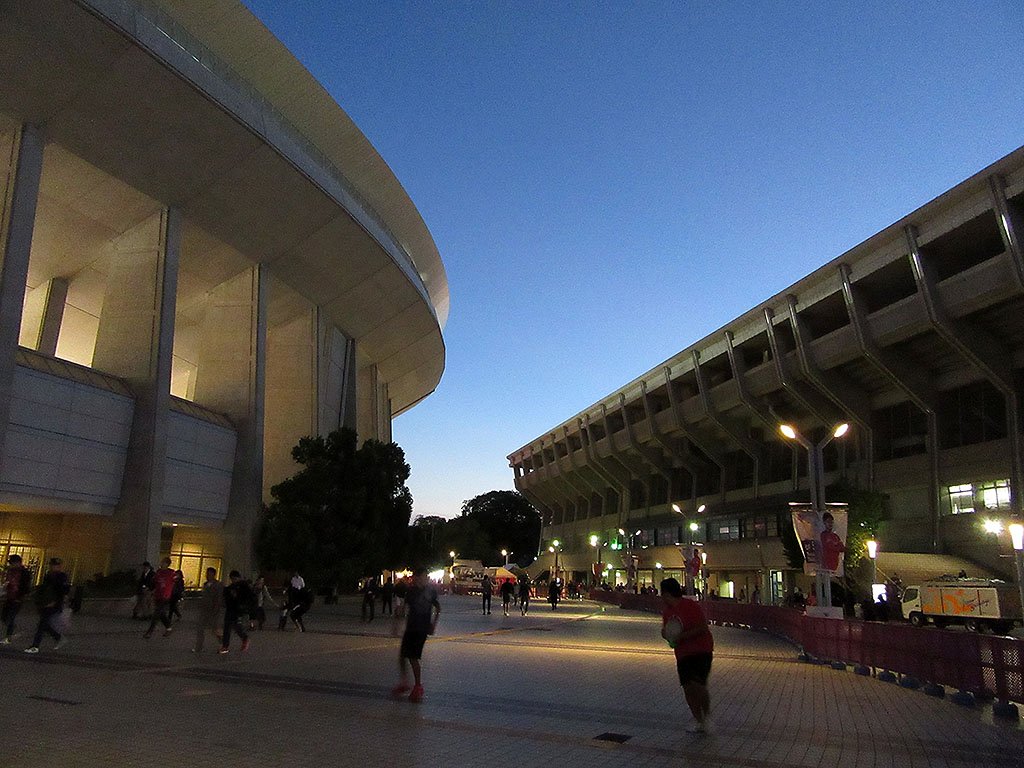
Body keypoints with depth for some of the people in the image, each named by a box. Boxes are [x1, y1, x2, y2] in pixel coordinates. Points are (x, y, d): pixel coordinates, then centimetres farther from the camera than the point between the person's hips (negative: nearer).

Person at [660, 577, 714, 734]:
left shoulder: (692, 606, -14)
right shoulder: (667, 612, 9)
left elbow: (703, 628, -19)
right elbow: (665, 631, 19)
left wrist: (682, 636, -22)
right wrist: (666, 634, -5)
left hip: (701, 650, -7)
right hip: (682, 654, 7)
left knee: (697, 685, -17)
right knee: (687, 688, 4)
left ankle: (707, 715, 6)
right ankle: (698, 721, 18)